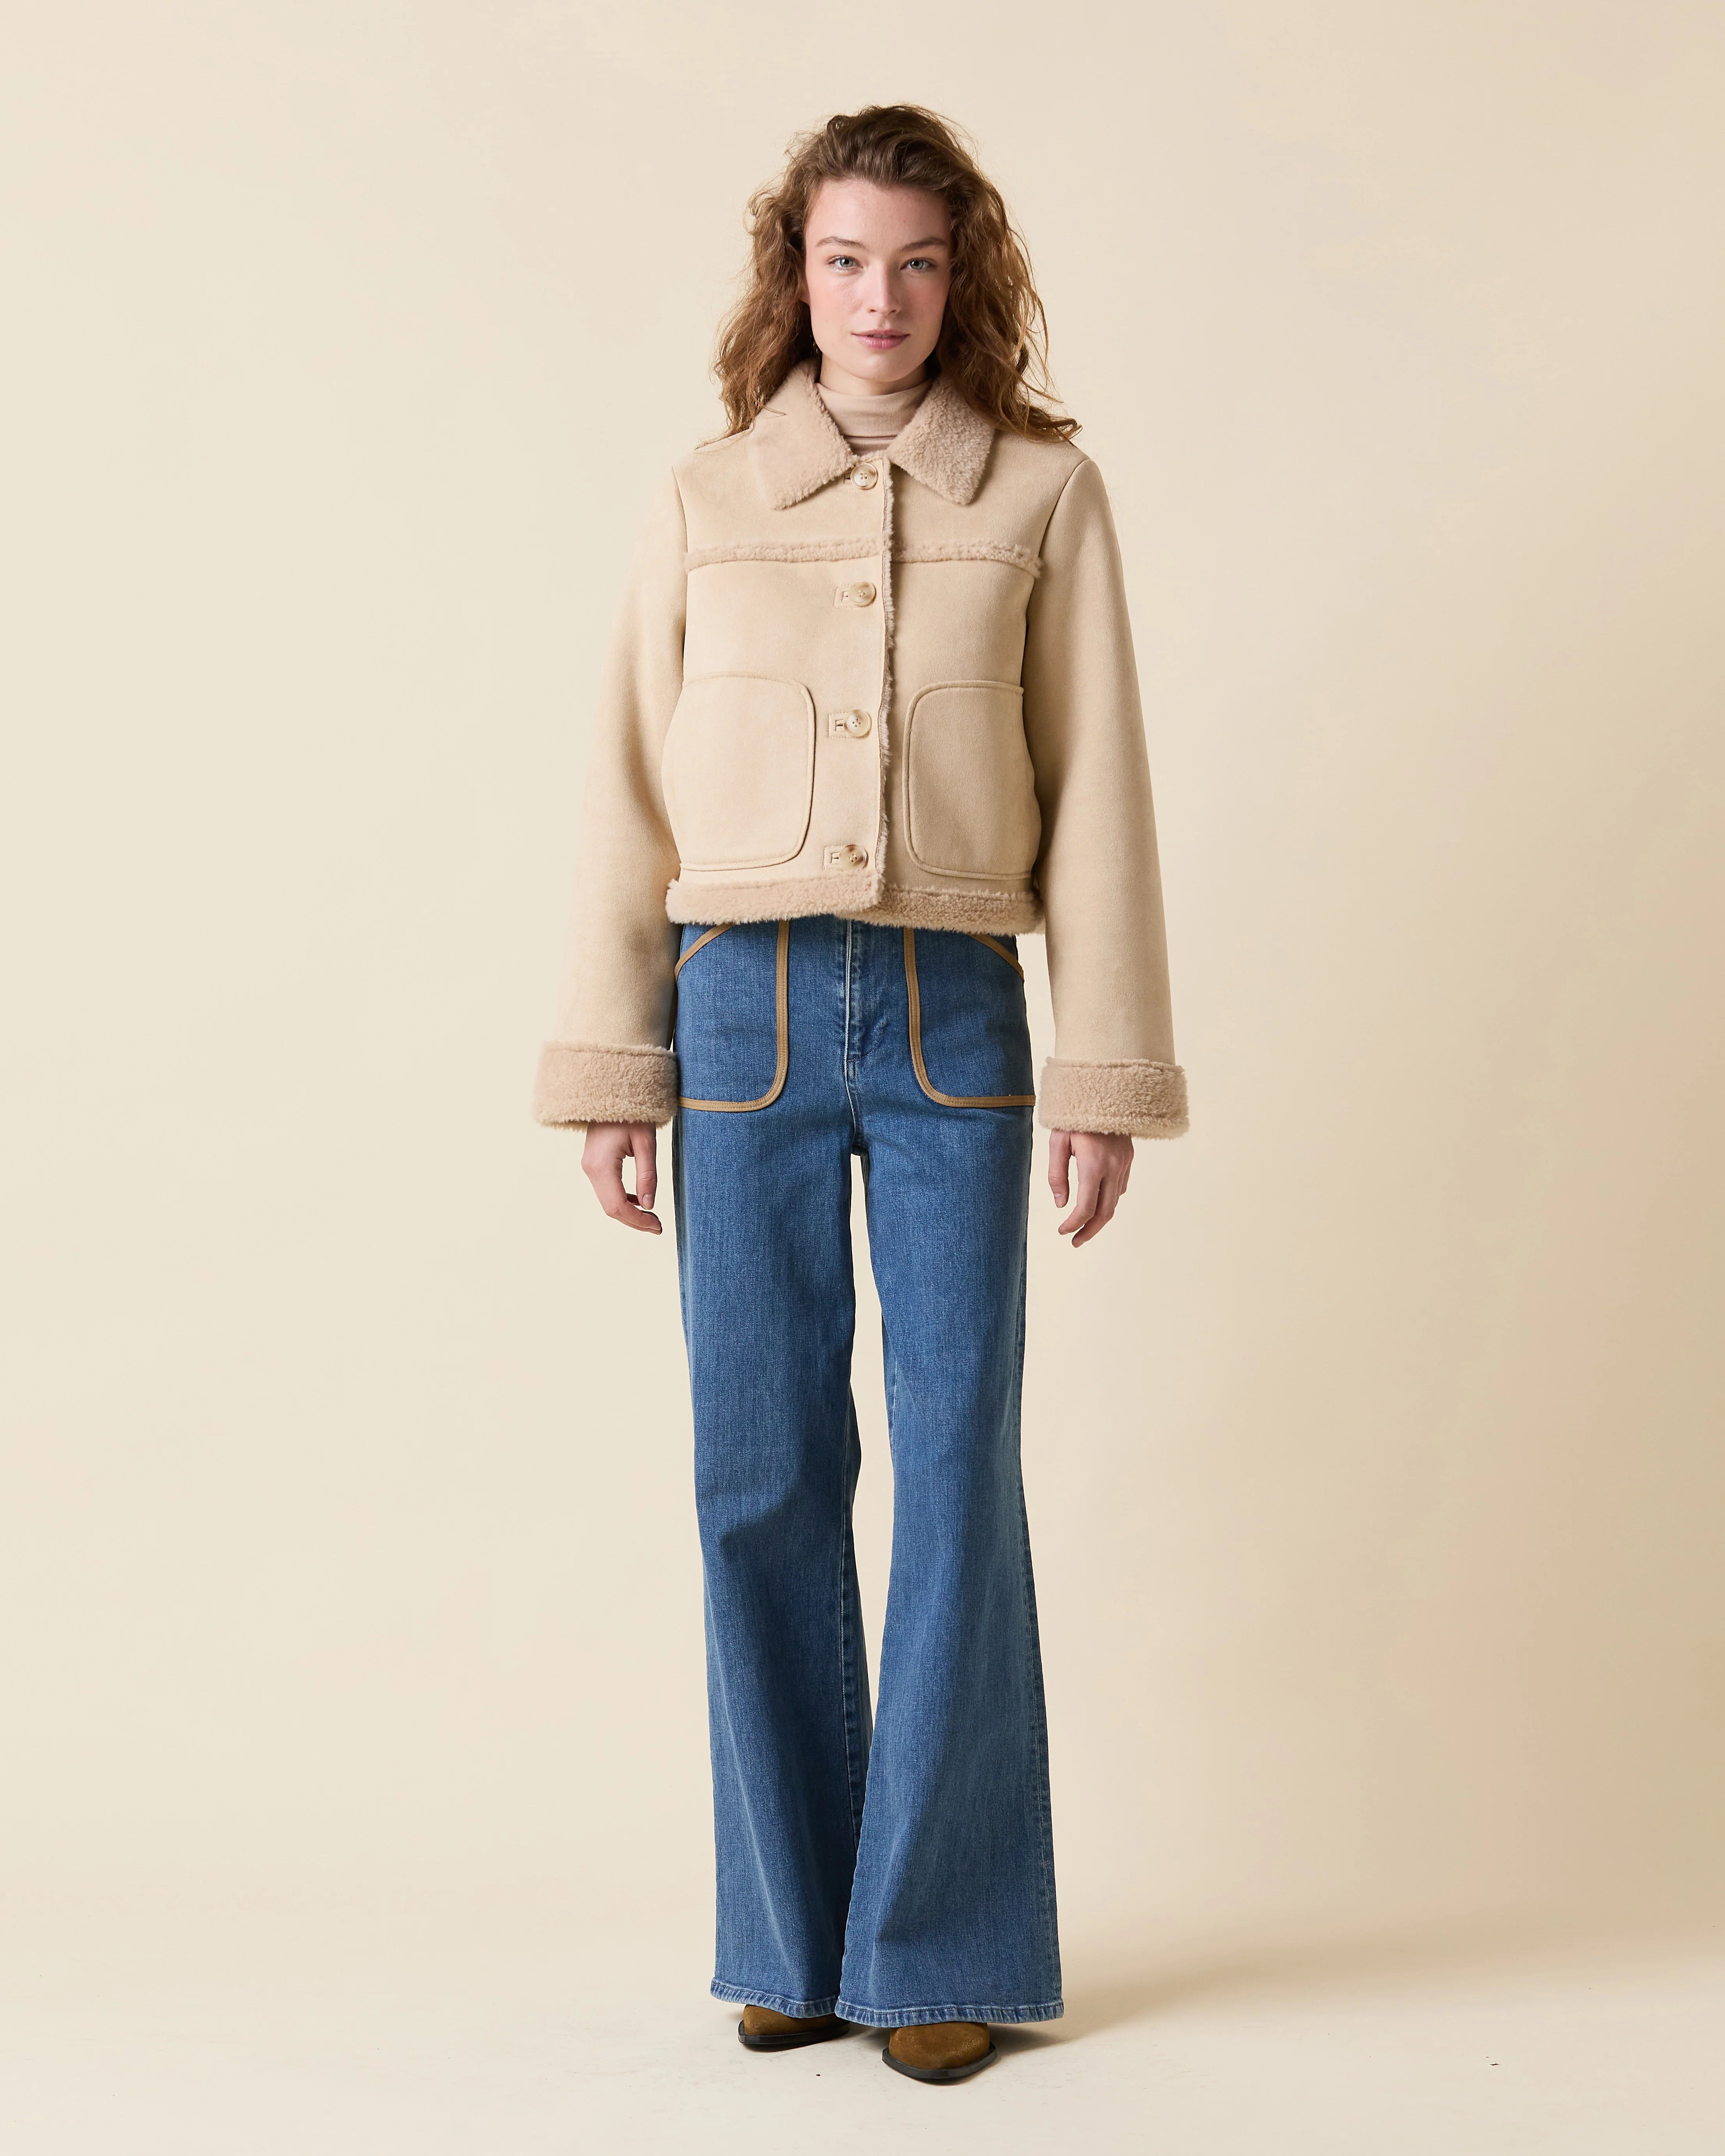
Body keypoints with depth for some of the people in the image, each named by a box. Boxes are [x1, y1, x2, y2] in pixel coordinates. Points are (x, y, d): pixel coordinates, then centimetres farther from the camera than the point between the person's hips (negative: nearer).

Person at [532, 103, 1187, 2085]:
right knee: (764, 1477, 3)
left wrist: (1106, 1072, -3)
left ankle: (942, 1942, 11)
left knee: (958, 1473, -2)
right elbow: (636, 798, 8)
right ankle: (796, 1934, 17)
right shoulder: (704, 507, 9)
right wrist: (613, 1067, 2)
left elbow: (1096, 796, 3)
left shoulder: (1045, 493, 6)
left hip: (954, 1024, -1)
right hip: (744, 1020, 1)